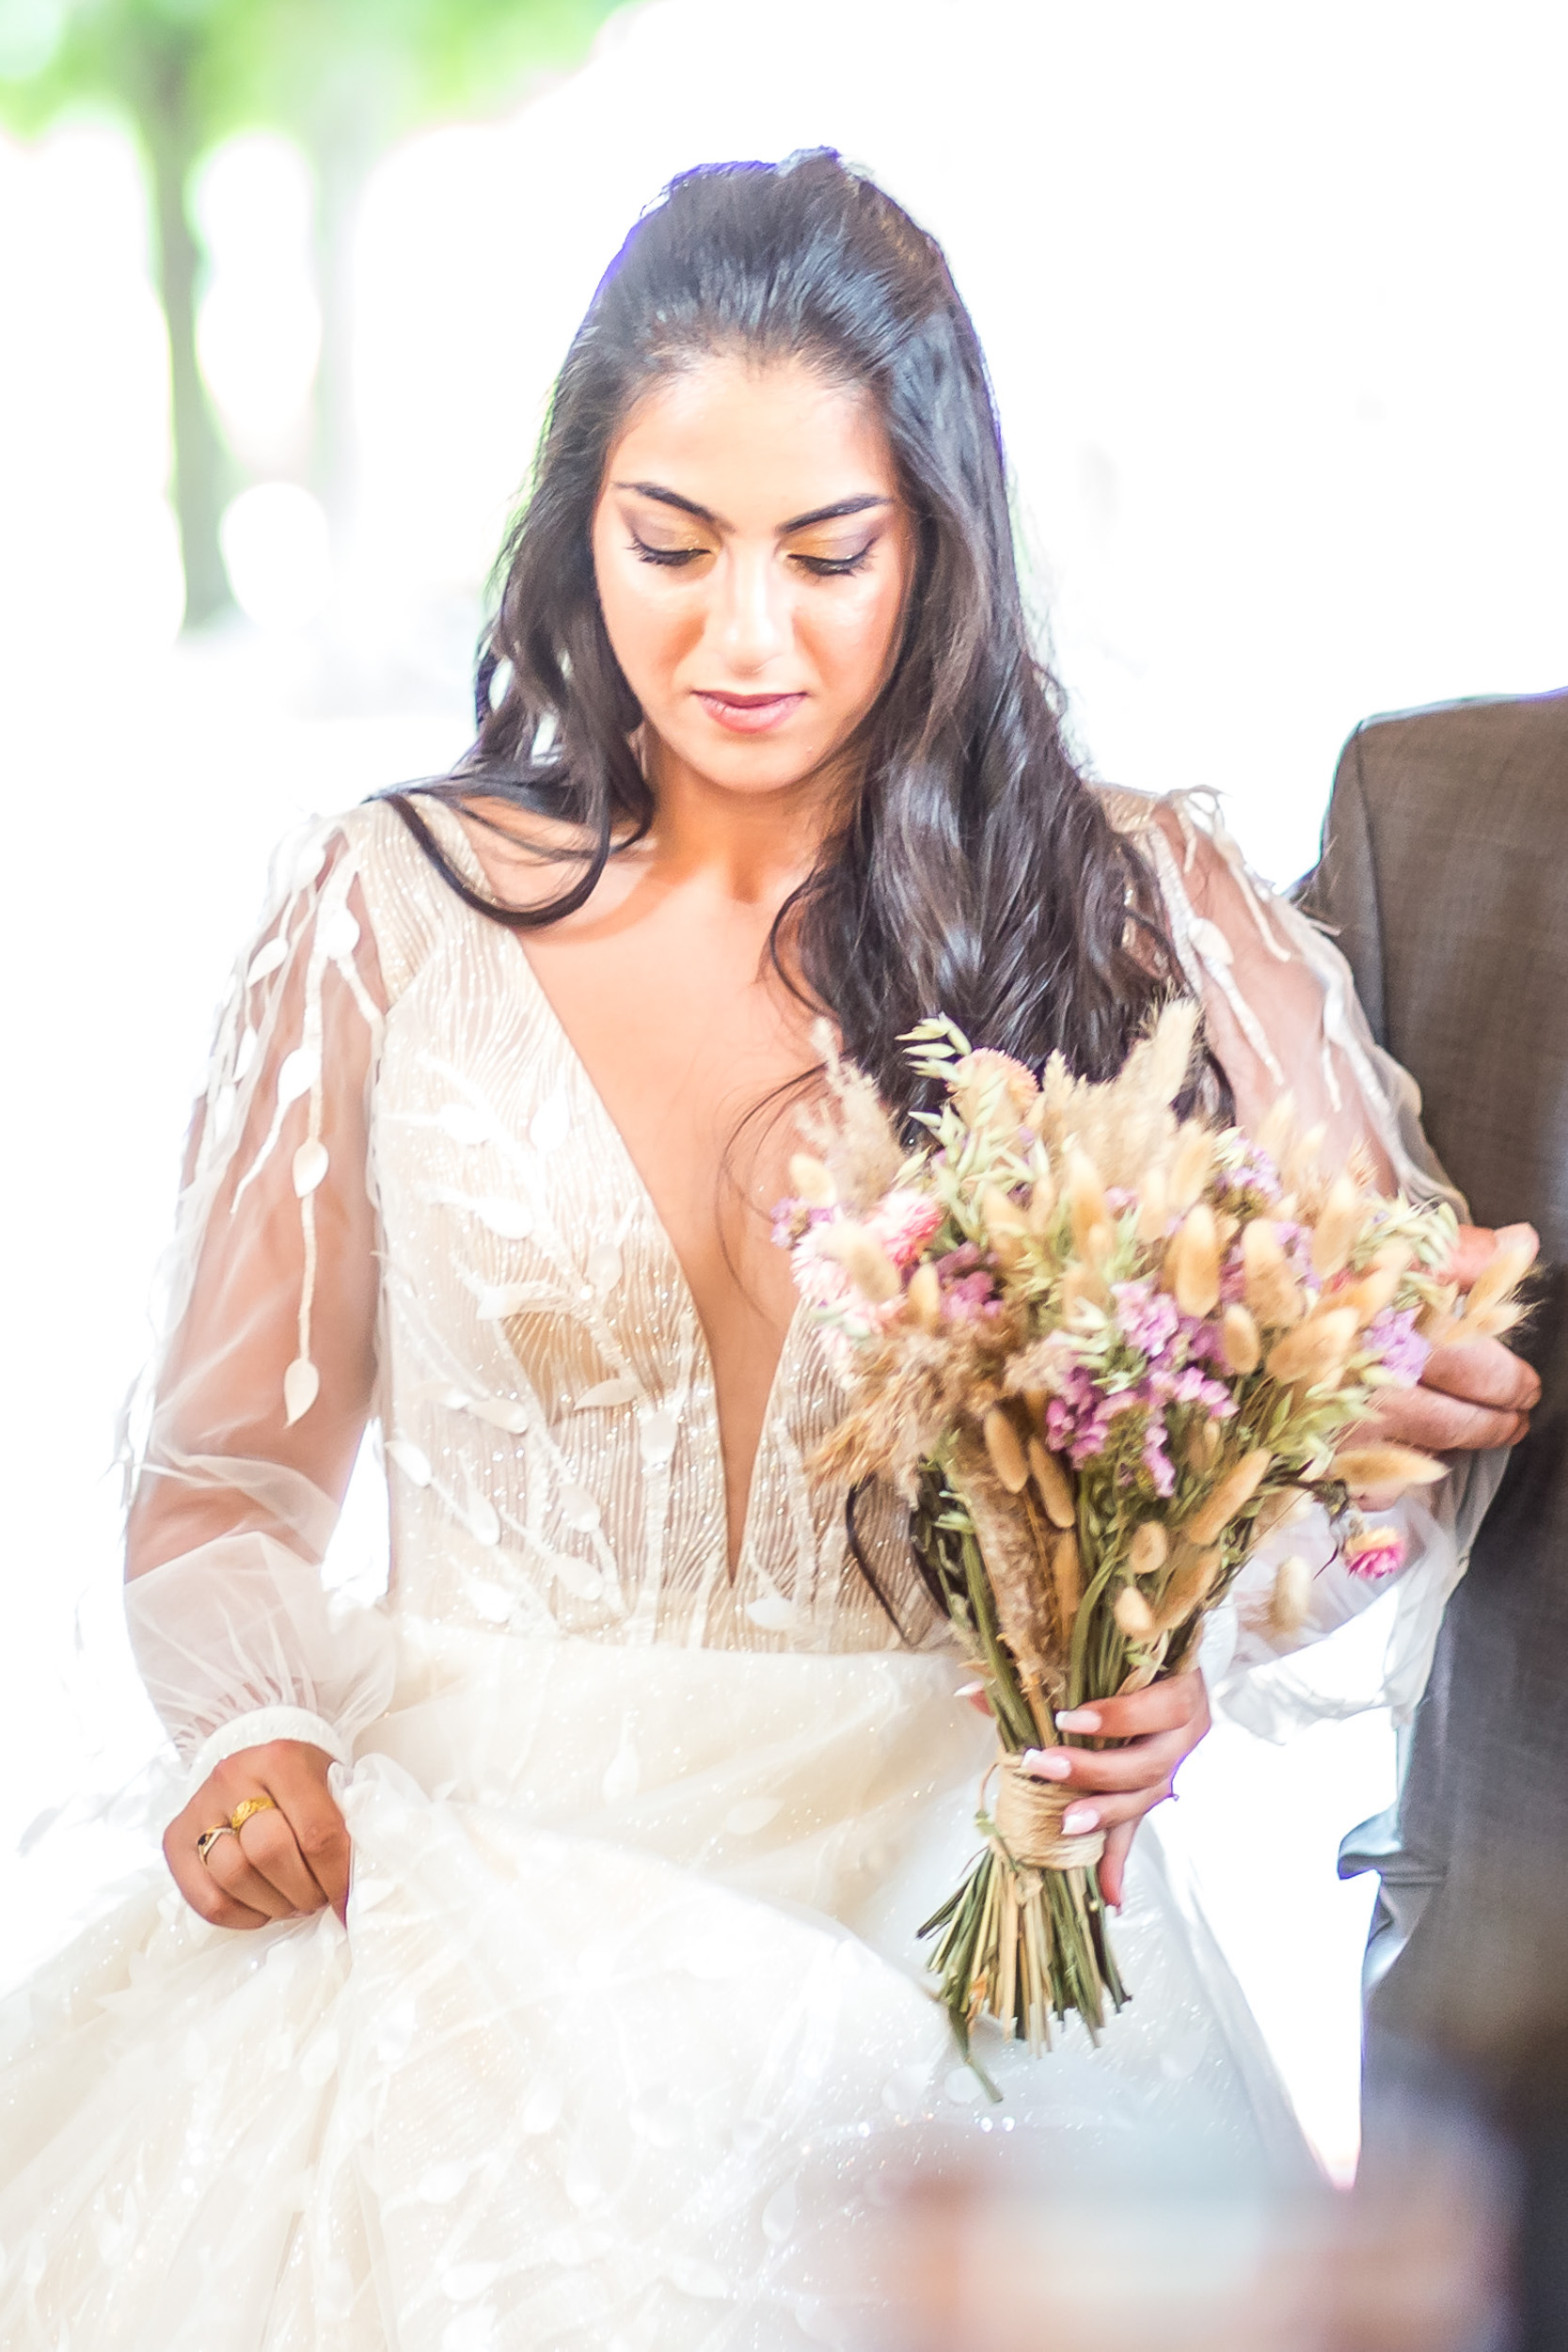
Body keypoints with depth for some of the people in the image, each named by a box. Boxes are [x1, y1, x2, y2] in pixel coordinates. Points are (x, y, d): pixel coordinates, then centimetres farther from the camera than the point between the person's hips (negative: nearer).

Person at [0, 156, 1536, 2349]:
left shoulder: (1140, 916, 3)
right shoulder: (388, 913, 4)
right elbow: (223, 1483, 10)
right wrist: (257, 1735, -10)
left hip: (942, 1920, 0)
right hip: (480, 1888, 1)